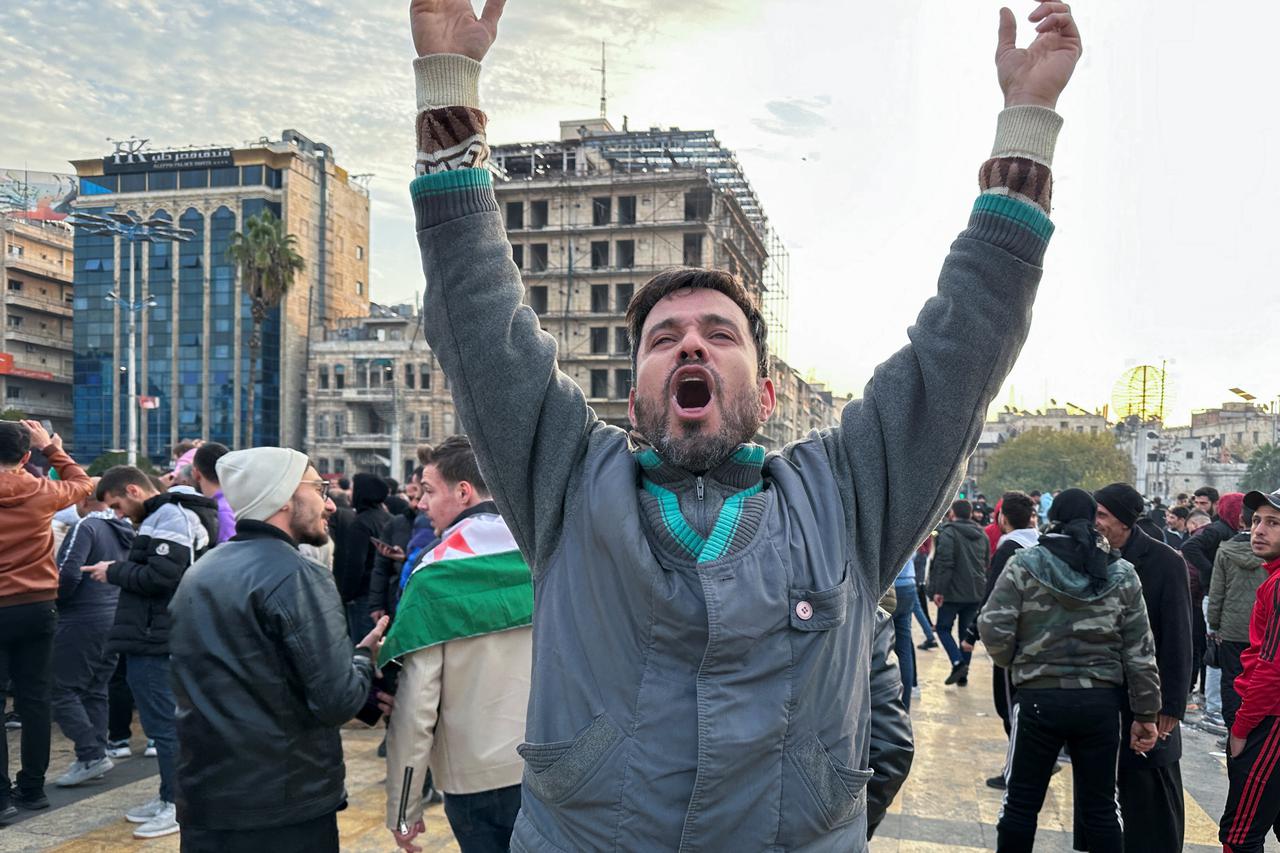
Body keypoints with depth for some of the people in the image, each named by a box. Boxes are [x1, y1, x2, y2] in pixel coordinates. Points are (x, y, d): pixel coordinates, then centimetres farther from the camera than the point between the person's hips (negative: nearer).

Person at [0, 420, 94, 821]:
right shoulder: (42, 493, -4)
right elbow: (82, 484, 15)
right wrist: (51, 447, 19)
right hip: (38, 608, 2)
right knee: (35, 700, 11)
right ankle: (32, 788, 19)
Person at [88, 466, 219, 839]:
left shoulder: (170, 517, -17)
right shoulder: (167, 514, 16)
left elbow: (161, 577, -25)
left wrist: (114, 572, -11)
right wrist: (119, 570, 4)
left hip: (155, 640, -10)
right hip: (156, 636, 10)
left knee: (163, 723, -2)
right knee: (166, 721, 16)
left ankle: (179, 806, 6)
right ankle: (169, 797, 26)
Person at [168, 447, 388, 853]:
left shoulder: (196, 575, 8)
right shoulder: (298, 577, -18)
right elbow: (338, 702, -22)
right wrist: (365, 656, -1)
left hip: (203, 798, 7)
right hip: (287, 806, -7)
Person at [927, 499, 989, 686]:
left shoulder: (948, 533, -13)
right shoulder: (981, 534, 12)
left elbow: (944, 564, -19)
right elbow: (986, 564, 17)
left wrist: (938, 590, -17)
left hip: (953, 593, -6)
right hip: (976, 593, 6)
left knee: (943, 628, 8)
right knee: (966, 631, 13)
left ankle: (958, 662, -10)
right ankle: (963, 674, 14)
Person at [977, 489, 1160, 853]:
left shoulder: (1024, 565, -5)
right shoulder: (1122, 573, 3)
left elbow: (994, 629, -12)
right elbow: (1139, 650, 3)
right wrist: (1146, 714, 8)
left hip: (1040, 697, -2)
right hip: (1101, 701, 3)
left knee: (1021, 803, 10)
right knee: (1100, 807, 14)